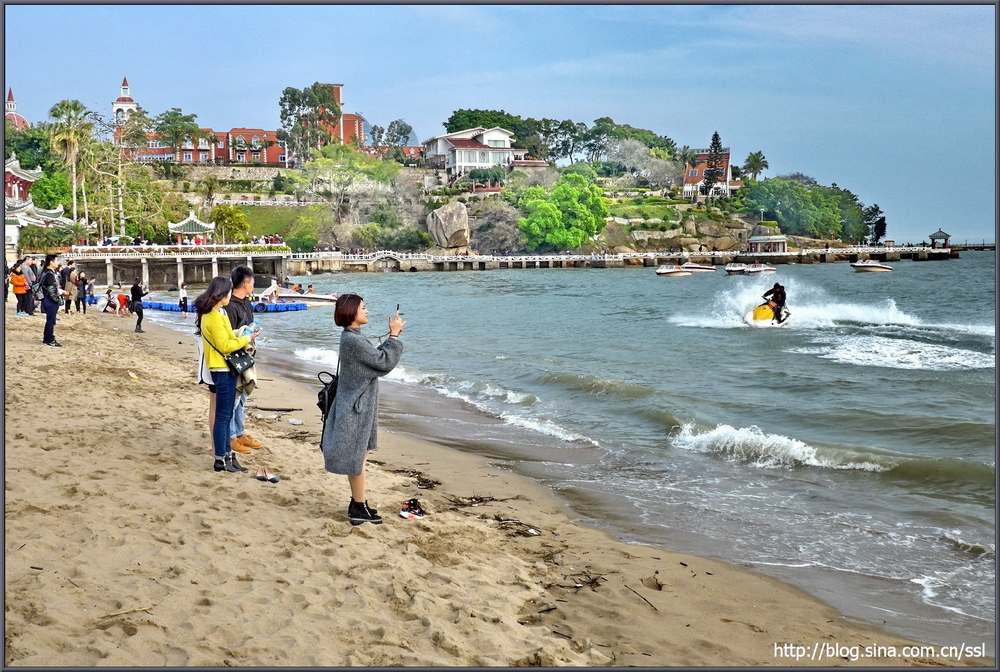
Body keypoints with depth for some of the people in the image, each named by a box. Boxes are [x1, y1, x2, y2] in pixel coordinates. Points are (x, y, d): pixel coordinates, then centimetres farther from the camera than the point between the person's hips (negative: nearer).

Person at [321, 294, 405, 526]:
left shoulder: (352, 337, 10)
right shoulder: (353, 340, -22)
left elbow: (376, 357, 16)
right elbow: (384, 363, -20)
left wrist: (392, 336, 8)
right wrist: (394, 335, -11)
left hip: (358, 405, 10)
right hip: (355, 408, -10)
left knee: (357, 457, 17)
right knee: (356, 458, 0)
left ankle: (357, 504, 26)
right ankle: (359, 508, 10)